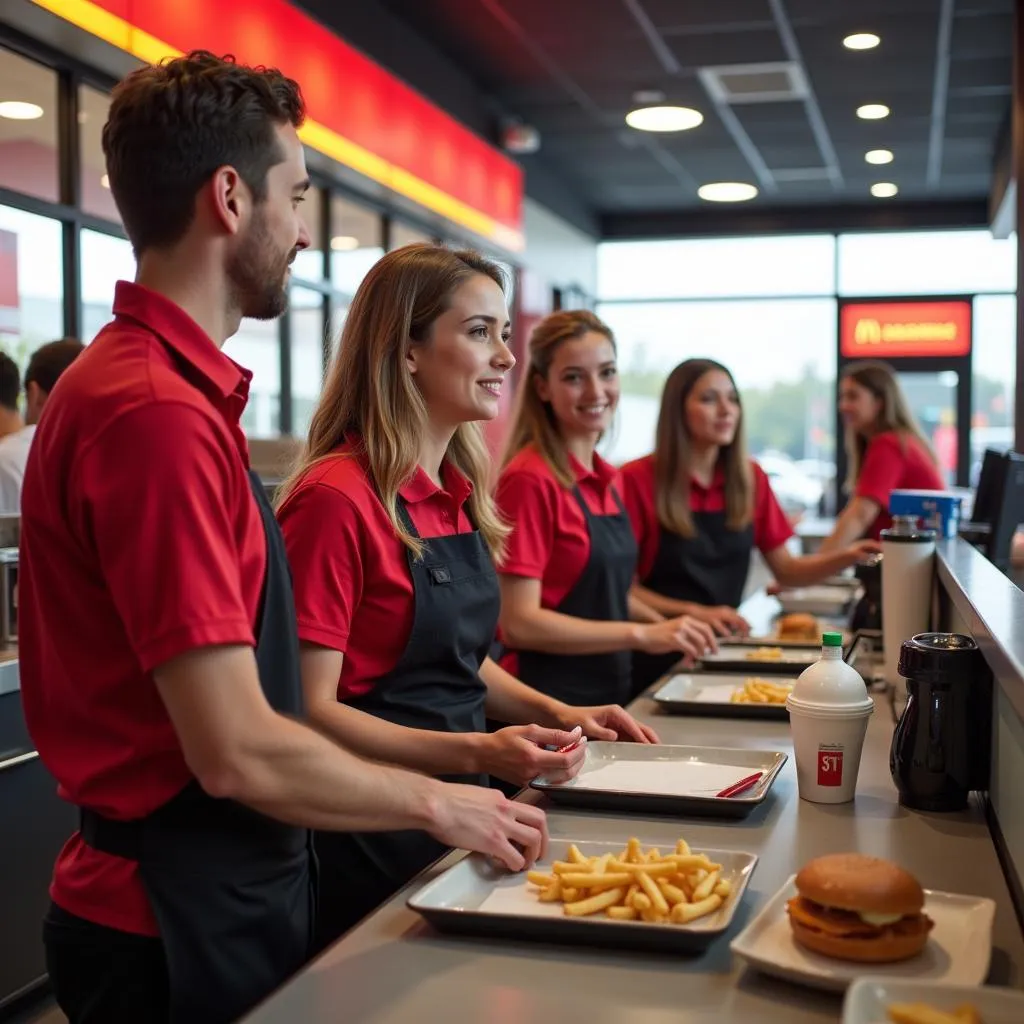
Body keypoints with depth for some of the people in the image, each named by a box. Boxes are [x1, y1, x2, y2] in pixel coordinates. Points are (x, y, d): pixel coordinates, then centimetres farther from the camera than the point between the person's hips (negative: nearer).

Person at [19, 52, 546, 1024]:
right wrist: (437, 804, -10)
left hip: (222, 894, 9)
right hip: (182, 919, -9)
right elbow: (239, 752, -25)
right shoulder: (157, 412, -25)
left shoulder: (143, 381, 7)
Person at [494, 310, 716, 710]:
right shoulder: (529, 480, -17)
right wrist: (641, 635, -21)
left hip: (609, 692, 8)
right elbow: (519, 623, -21)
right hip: (549, 698, -8)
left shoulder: (607, 481, 7)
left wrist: (667, 627, 9)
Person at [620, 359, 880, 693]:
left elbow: (786, 571, 8)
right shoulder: (639, 480, -11)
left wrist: (844, 558, -9)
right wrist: (693, 612, -23)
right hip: (658, 657, -4)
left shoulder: (749, 478, 4)